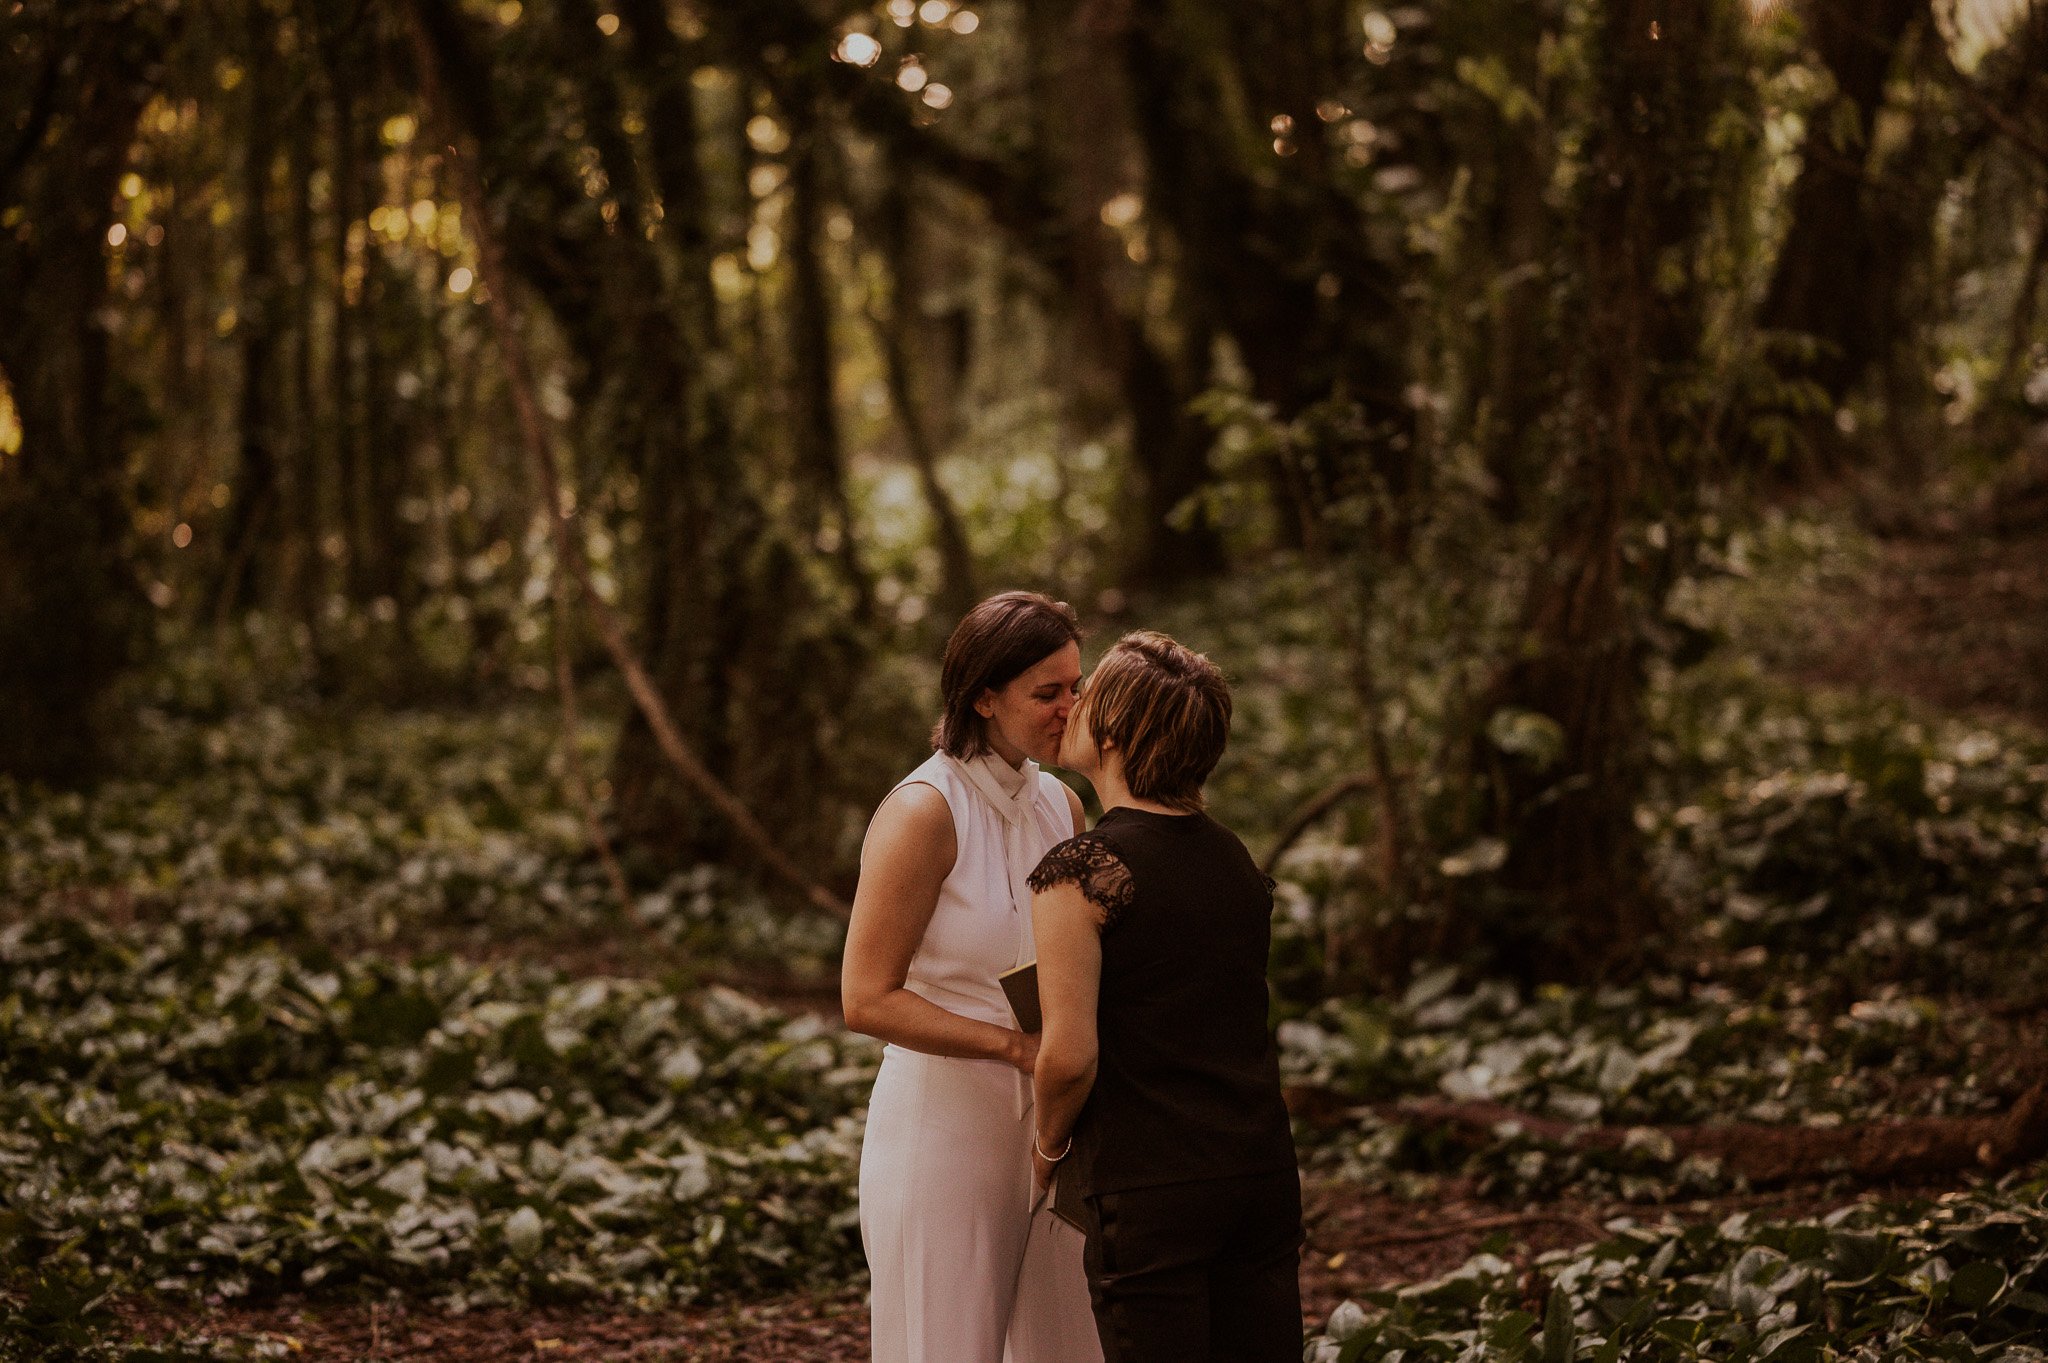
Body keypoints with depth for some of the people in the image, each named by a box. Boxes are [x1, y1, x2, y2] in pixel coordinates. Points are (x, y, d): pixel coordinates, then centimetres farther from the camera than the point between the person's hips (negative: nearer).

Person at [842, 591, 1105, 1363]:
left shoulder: (1062, 807, 7)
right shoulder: (924, 812, -14)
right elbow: (867, 1000, -17)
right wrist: (1017, 1046, -24)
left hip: (1041, 1132, 7)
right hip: (943, 1131, -7)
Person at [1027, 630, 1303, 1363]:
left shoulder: (1079, 870, -12)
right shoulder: (1236, 861, 9)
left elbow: (1070, 1054, -17)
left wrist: (1051, 1145, 2)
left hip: (1148, 1191, -6)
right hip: (1262, 1170, 6)